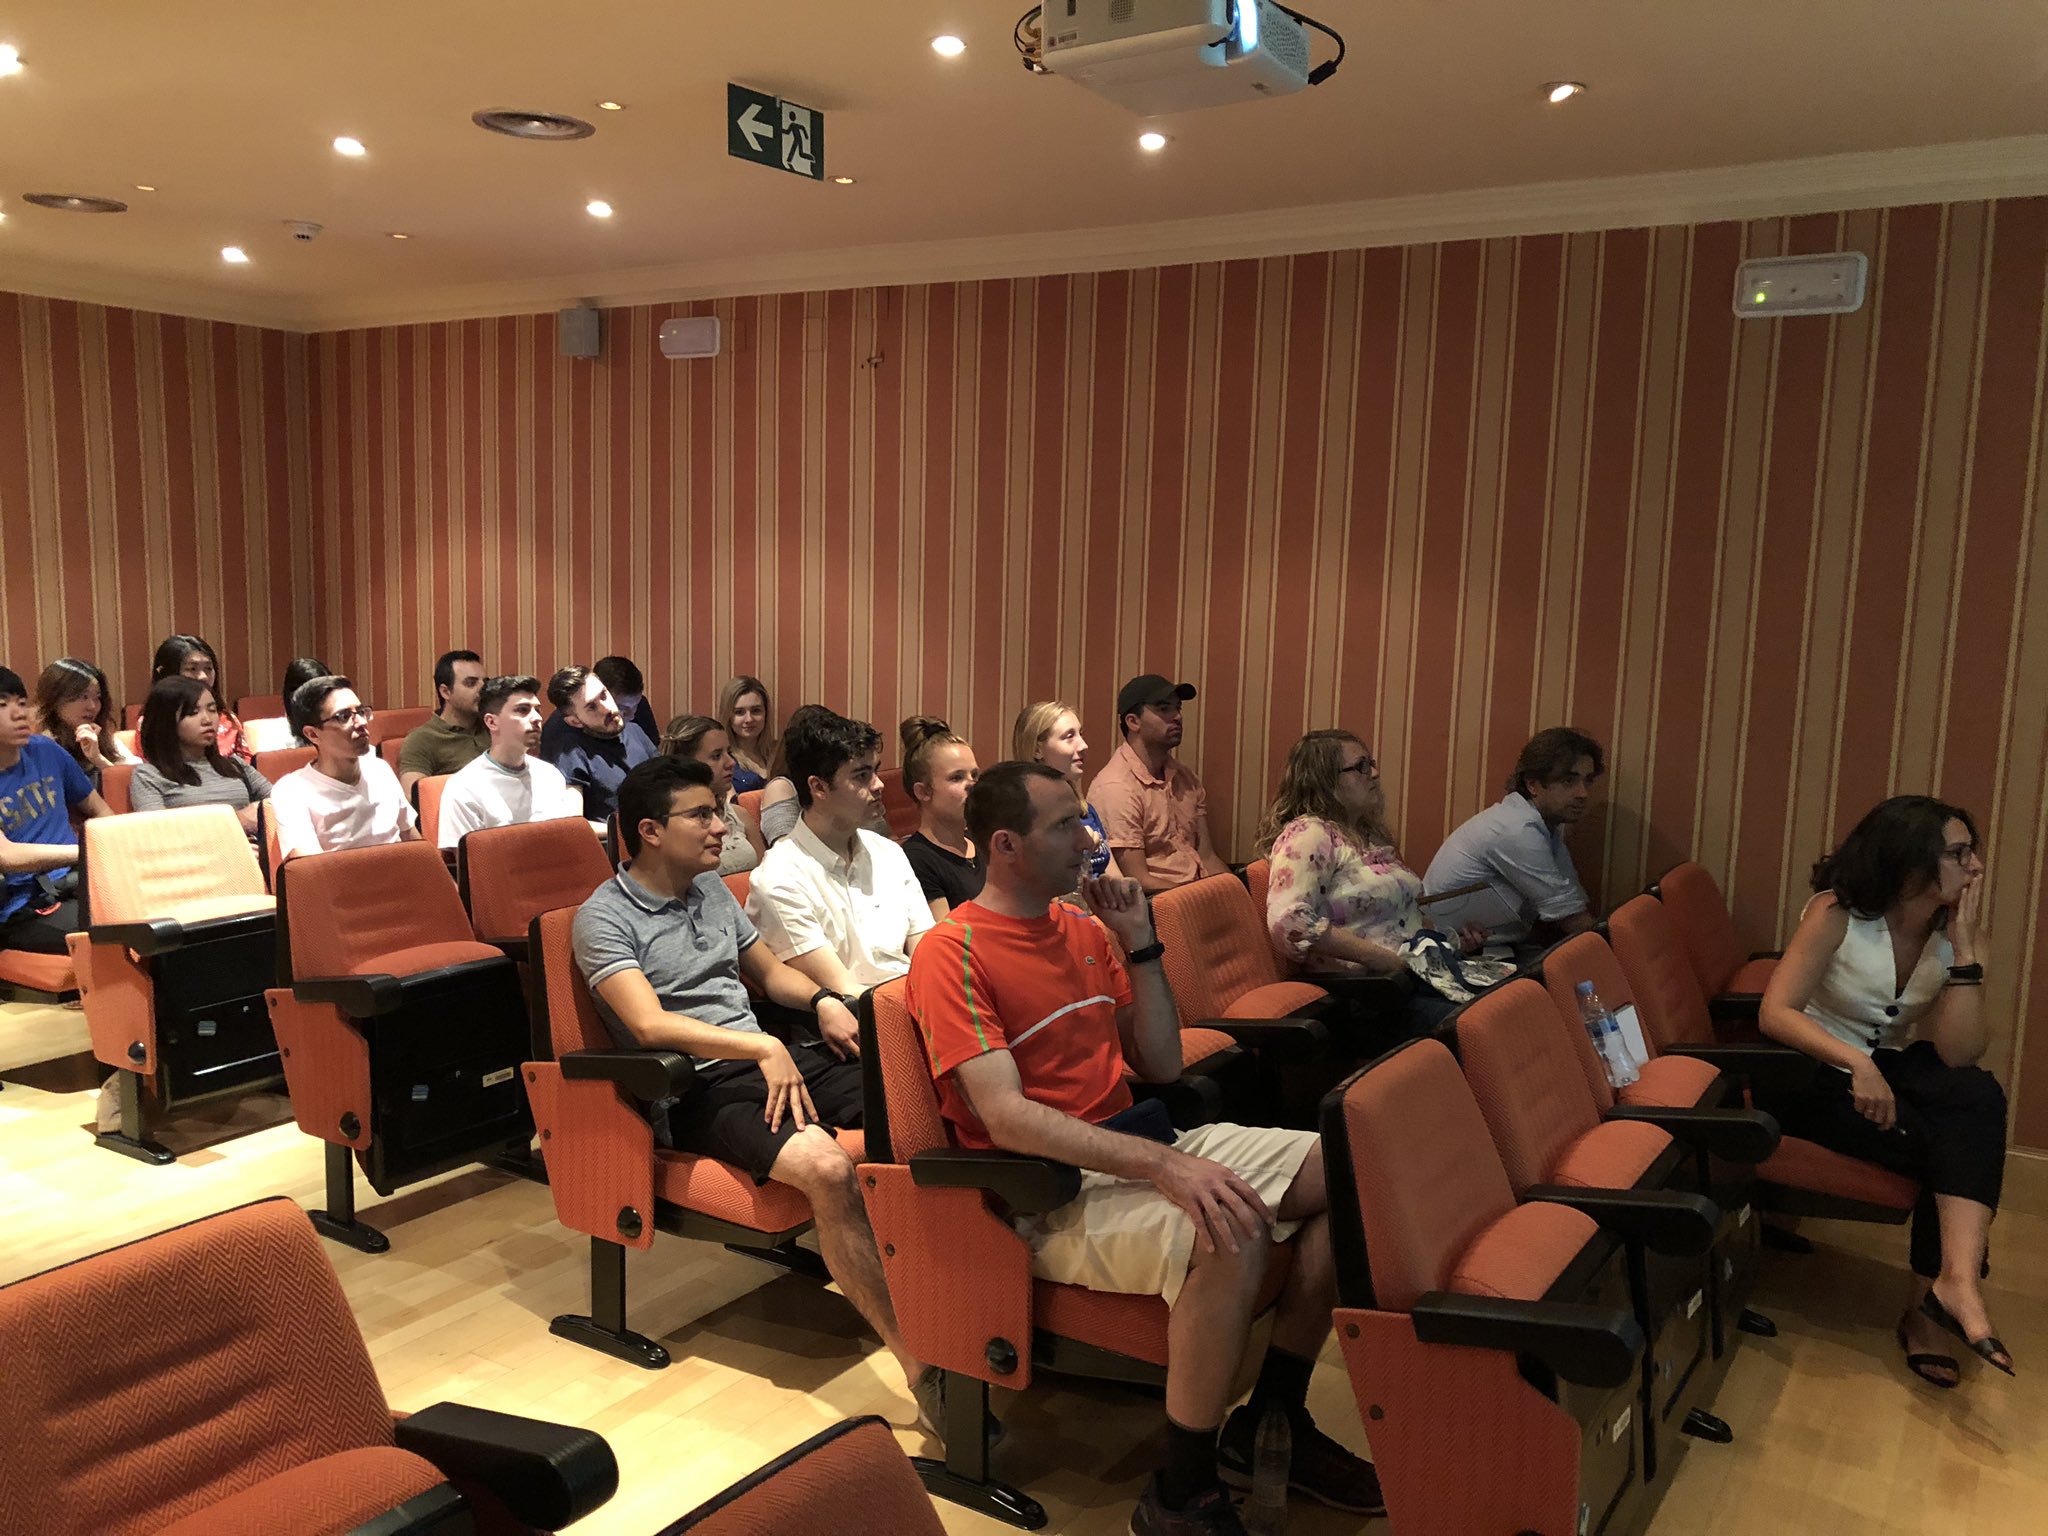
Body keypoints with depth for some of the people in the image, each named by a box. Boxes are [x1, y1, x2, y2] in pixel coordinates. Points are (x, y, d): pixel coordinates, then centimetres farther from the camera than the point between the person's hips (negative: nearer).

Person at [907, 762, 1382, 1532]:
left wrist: (1140, 943, 2)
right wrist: (1162, 1165, -32)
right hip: (1050, 1188, -8)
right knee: (1230, 1236, -34)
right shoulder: (952, 953, -13)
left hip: (1139, 1140, 9)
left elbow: (1161, 1065, 13)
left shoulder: (1085, 927, 10)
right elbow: (1006, 1118, -23)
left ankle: (1271, 1421, 11)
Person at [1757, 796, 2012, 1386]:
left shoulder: (1951, 932, -5)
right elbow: (1774, 1013, -26)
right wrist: (1857, 1064, -41)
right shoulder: (1837, 914, -18)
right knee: (1957, 1148, -26)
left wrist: (1965, 947, -22)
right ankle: (1952, 1285, -8)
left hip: (1886, 1067, 5)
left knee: (1979, 1097, -26)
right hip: (1810, 1073, -5)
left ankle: (1941, 1294, -26)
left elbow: (1959, 1055, -15)